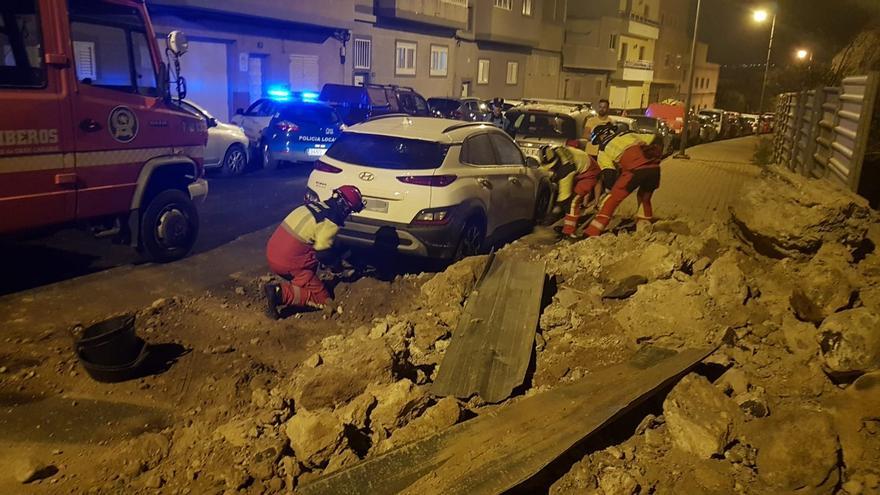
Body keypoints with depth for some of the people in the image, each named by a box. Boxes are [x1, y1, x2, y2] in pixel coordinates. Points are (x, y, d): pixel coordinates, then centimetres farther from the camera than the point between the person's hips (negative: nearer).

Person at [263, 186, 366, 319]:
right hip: (289, 262, -8)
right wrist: (336, 261, 7)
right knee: (322, 299, 2)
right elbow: (323, 254, -14)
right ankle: (281, 293, -14)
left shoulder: (316, 204, 11)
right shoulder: (331, 222, -14)